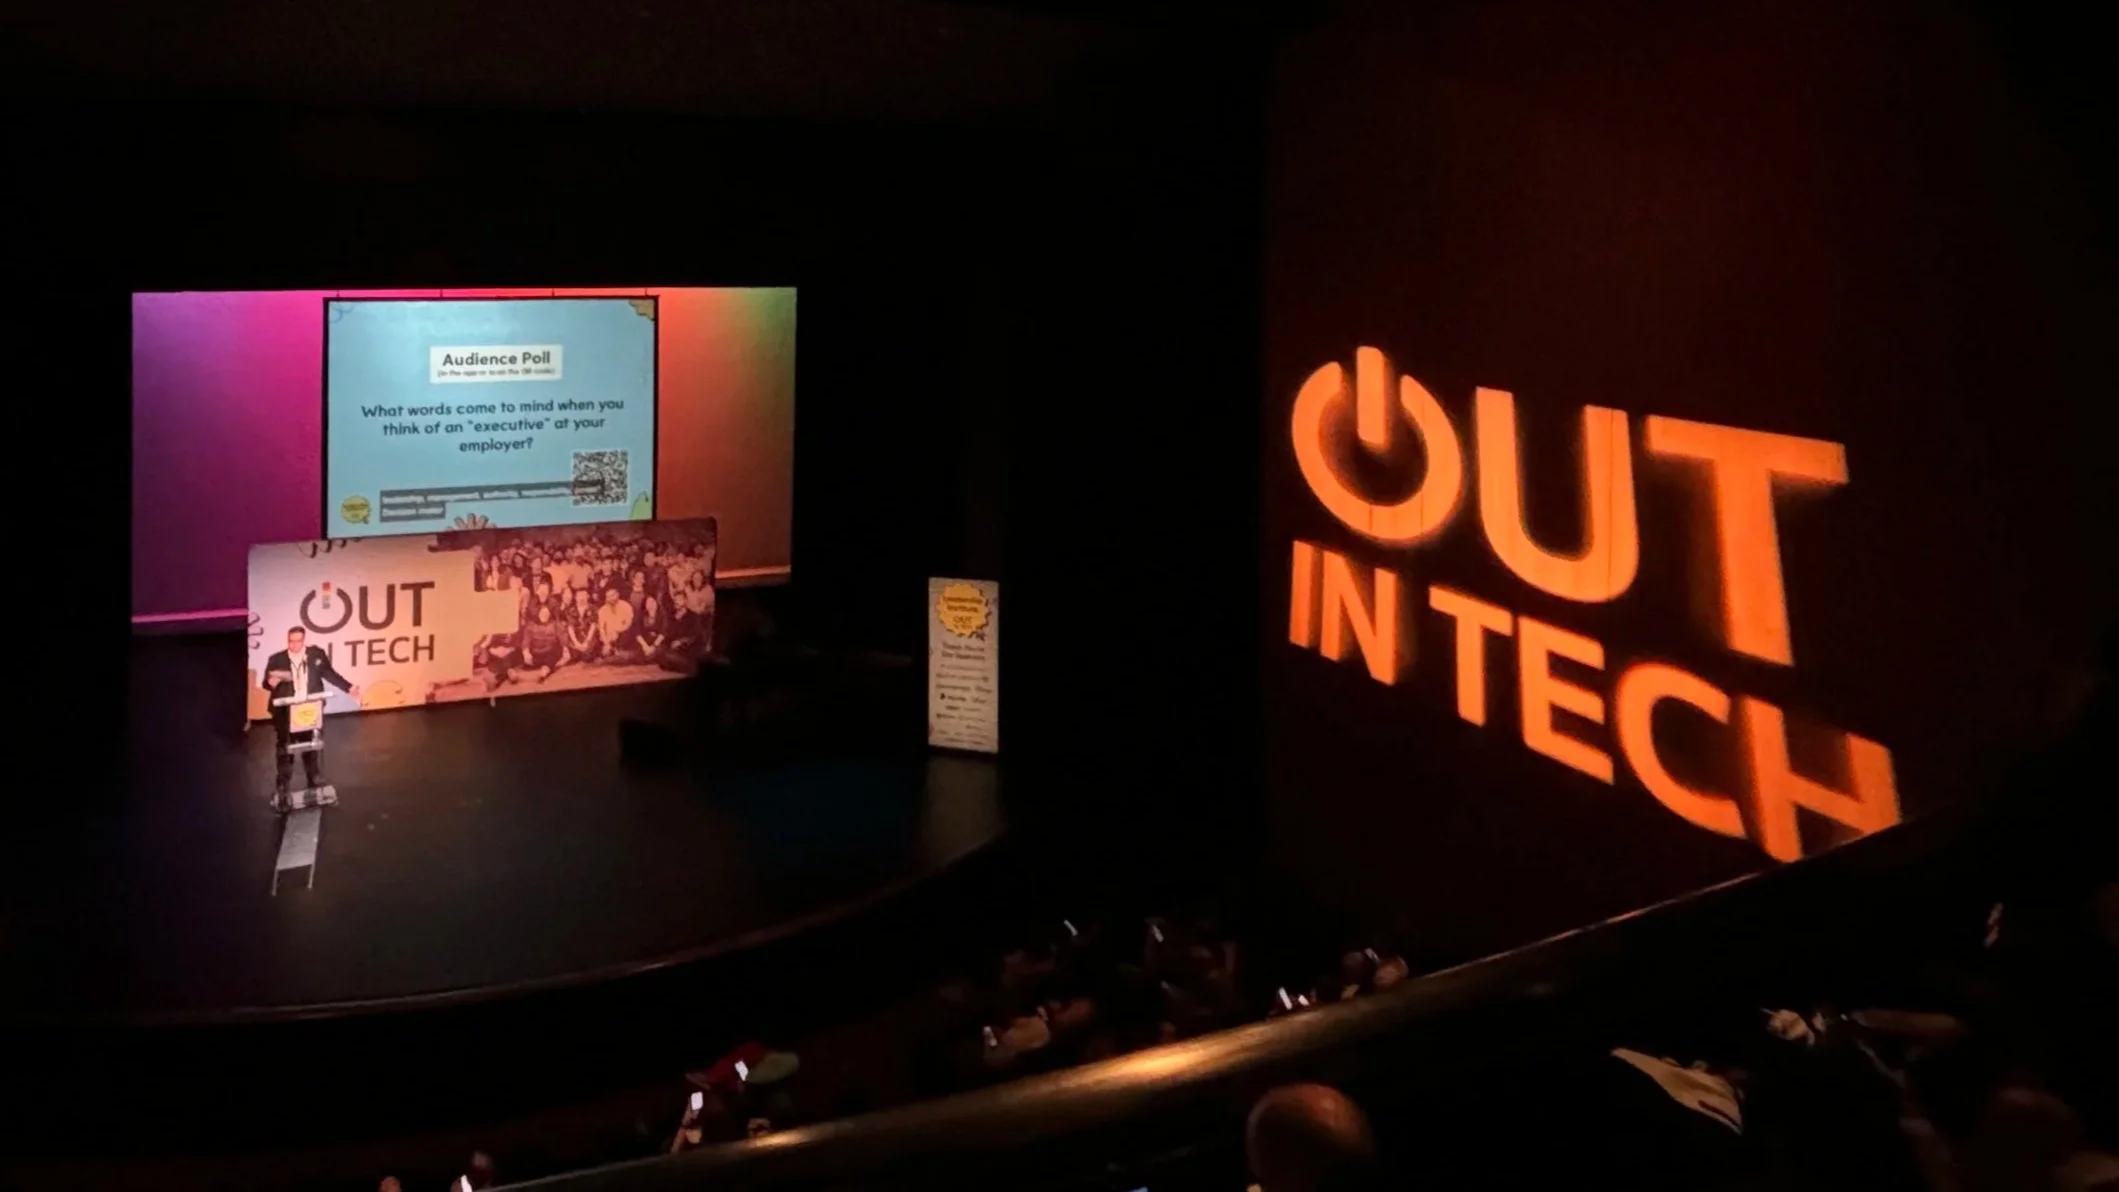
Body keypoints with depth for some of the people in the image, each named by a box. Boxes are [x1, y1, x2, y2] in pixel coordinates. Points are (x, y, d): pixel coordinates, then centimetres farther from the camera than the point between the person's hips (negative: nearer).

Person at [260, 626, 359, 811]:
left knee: (312, 748, 17)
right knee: (284, 750, 3)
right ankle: (281, 791, 9)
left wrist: (349, 687, 6)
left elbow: (329, 674, 9)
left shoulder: (317, 655, -2)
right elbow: (266, 683, -9)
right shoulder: (276, 660, -9)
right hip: (286, 712, -2)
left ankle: (315, 785, 32)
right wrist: (271, 682, -33)